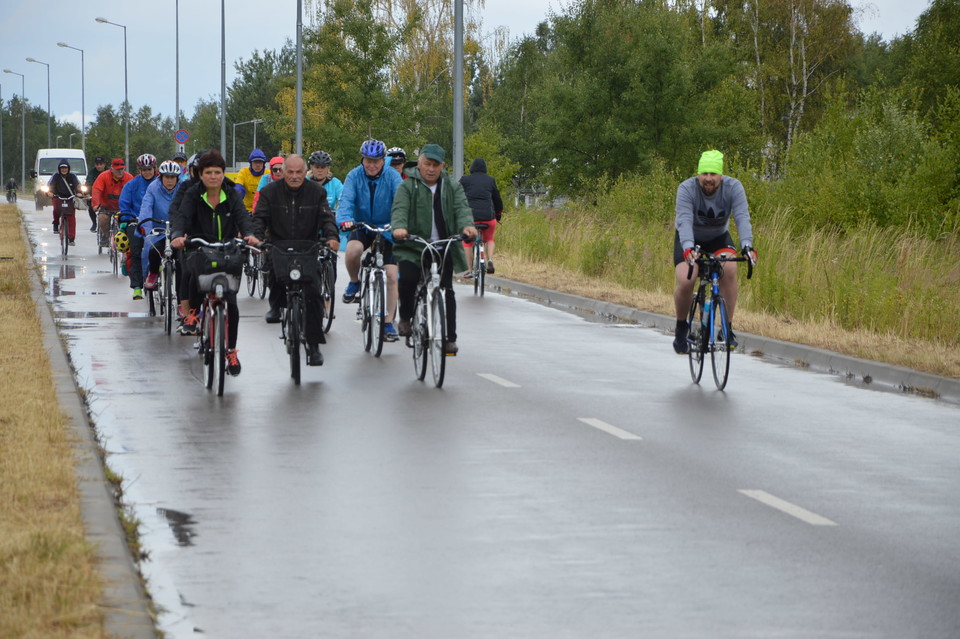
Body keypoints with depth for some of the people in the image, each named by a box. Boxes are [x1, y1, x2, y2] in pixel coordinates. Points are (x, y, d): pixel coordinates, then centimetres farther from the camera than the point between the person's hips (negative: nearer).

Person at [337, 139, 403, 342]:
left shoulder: (392, 177, -11)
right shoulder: (354, 176, -9)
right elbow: (346, 200, -21)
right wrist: (345, 219, -42)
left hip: (386, 229, 0)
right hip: (362, 227, 0)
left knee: (391, 276, -6)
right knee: (352, 250, -34)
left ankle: (388, 323, 6)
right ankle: (354, 282, -2)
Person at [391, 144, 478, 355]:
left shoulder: (452, 187, 11)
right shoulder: (408, 186, 4)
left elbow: (462, 208, -4)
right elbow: (400, 209, -12)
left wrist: (466, 225, -27)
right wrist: (399, 227, -35)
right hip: (413, 247, -2)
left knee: (446, 291, -1)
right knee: (407, 280, -24)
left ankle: (449, 338, 6)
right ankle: (406, 317, 3)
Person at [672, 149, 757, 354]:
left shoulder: (733, 187, -24)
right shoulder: (686, 189, -28)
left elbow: (742, 217, -34)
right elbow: (684, 220, -40)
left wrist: (747, 245, -51)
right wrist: (688, 248, -57)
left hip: (719, 237, 1)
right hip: (690, 239, -1)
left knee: (729, 269, -29)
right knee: (685, 281, -23)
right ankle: (681, 327, 5)